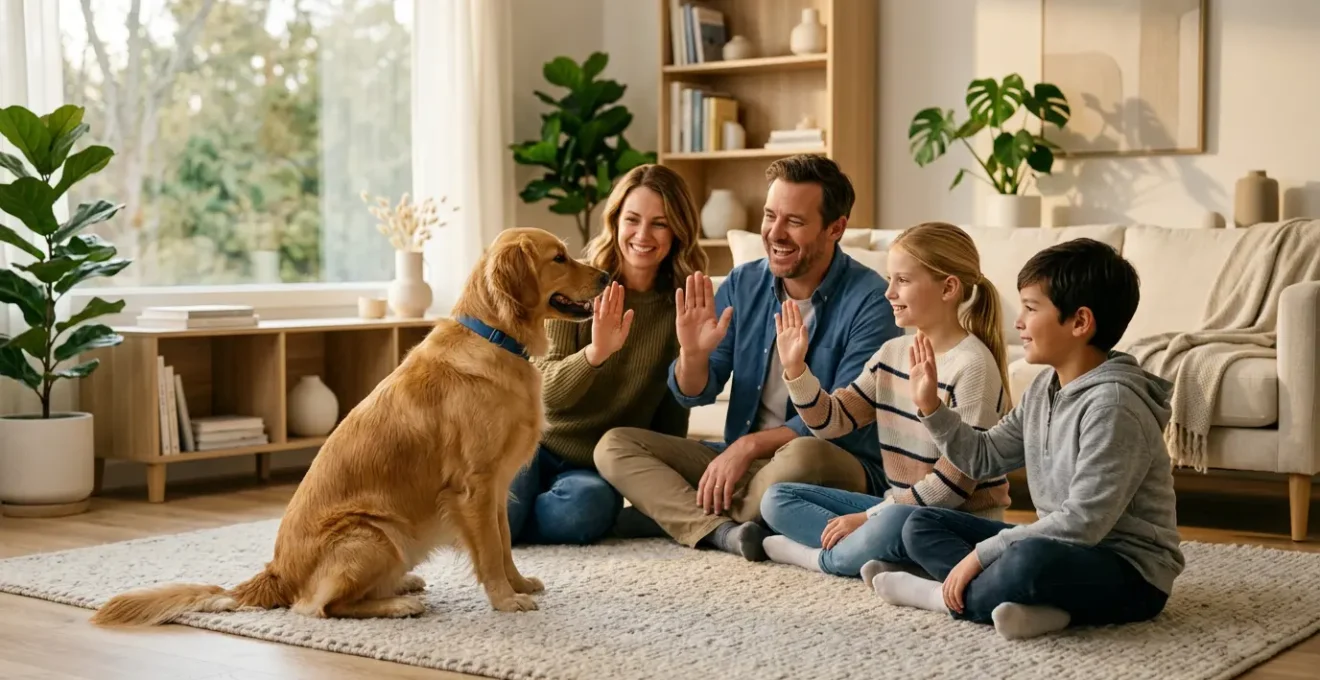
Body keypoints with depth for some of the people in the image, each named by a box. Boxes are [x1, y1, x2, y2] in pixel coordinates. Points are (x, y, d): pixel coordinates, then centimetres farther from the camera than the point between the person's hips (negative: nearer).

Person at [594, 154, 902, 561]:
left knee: (803, 456, -39)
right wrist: (693, 354, -18)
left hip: (841, 469, -6)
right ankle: (724, 530, -29)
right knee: (615, 445, -6)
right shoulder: (743, 284, 4)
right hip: (739, 460, 6)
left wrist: (750, 444, -23)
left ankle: (672, 513, -14)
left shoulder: (869, 301, -13)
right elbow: (694, 395, 4)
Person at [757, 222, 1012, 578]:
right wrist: (794, 368, -8)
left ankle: (823, 557, -11)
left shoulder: (972, 365, -18)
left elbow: (955, 481, -21)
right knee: (777, 498, 3)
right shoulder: (892, 353, 6)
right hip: (899, 507, 8)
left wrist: (868, 518, -18)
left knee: (896, 522, -40)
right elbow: (832, 419, 8)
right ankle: (871, 549, -15)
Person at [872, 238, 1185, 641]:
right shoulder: (1045, 388, 6)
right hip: (1060, 550, 9)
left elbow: (1084, 521, -27)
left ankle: (947, 597, -12)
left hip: (1129, 575, -9)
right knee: (921, 524, 7)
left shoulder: (1112, 404, -21)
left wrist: (981, 554, -23)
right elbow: (984, 458, 16)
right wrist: (930, 406, 3)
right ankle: (1030, 603, -15)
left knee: (1032, 558, -41)